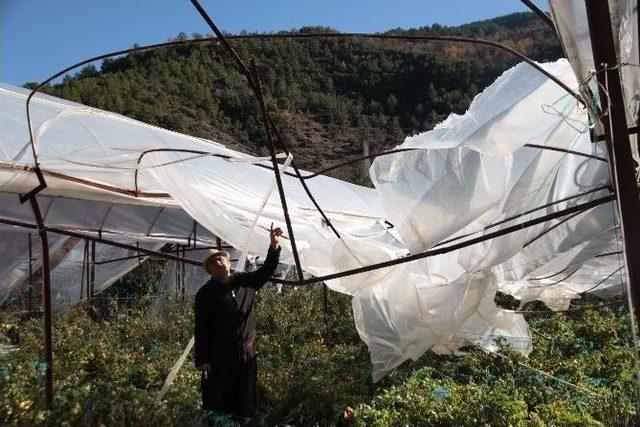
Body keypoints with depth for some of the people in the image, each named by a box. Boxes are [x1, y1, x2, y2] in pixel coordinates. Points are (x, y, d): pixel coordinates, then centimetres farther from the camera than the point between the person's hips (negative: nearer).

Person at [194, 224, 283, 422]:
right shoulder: (205, 293, -5)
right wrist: (202, 360, -11)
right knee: (218, 401, 3)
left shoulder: (245, 281, 6)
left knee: (245, 400, 13)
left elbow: (267, 270, 14)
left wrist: (274, 246, 0)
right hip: (219, 354, -4)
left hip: (247, 352, 4)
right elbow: (201, 329, -7)